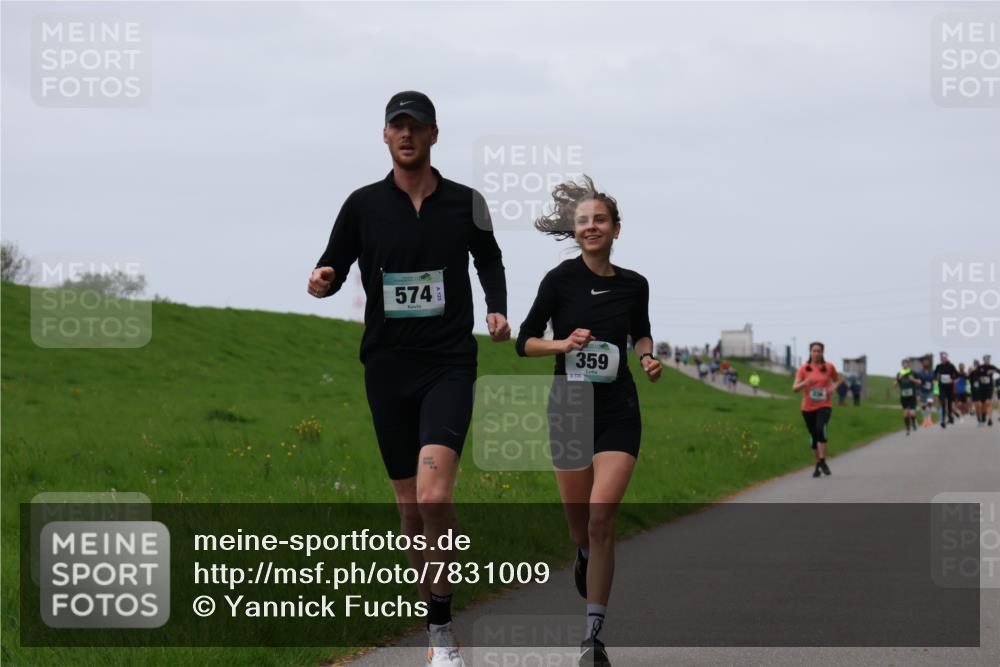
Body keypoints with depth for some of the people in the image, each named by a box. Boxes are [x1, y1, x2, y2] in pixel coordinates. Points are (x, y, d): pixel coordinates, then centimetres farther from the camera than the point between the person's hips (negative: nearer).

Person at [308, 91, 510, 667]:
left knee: (434, 496, -20)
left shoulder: (466, 203, 4)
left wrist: (498, 310, 5)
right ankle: (434, 618, 21)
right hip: (388, 366, 2)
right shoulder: (364, 205, 3)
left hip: (449, 365, -2)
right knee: (410, 505, 6)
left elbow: (489, 259, 21)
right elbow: (334, 268, 8)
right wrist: (323, 281, -15)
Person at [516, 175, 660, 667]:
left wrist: (647, 358, 2)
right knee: (578, 522, 9)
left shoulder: (633, 285, 2)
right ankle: (585, 557, 49)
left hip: (618, 410, 0)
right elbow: (525, 341, -1)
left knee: (601, 518, -14)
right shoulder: (560, 280, -5)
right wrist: (564, 343, -18)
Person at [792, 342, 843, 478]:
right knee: (813, 436, 9)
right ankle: (818, 464, 25)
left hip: (824, 406, -2)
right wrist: (805, 382, -26)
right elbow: (795, 388, -6)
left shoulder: (828, 367, 2)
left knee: (821, 429, -26)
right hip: (808, 407, 2)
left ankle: (822, 462, -23)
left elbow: (838, 380, 19)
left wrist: (834, 387, -4)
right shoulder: (804, 368, 1)